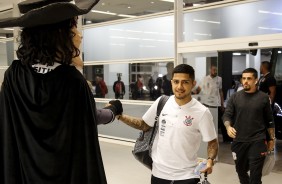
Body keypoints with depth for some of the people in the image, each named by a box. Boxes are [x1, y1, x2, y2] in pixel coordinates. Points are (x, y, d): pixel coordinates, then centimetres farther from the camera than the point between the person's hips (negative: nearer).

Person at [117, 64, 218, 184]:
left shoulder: (202, 112, -12)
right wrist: (119, 116, -2)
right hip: (159, 173, 3)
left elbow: (212, 142, -4)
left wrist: (210, 160, -22)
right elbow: (144, 125, 8)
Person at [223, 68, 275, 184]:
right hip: (239, 141, 3)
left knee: (255, 174, -3)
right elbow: (227, 115, 1)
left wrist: (271, 139, 6)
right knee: (240, 170, 17)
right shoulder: (235, 97, 3)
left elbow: (269, 120, 6)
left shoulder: (263, 97, -1)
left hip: (257, 141, -2)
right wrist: (228, 127, -19)